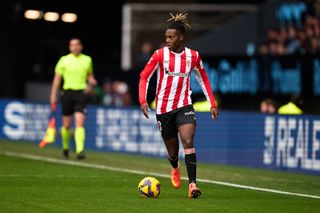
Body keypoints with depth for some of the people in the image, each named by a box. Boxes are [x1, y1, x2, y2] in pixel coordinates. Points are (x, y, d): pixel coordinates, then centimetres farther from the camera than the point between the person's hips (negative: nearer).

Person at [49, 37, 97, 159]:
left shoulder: (87, 60, 8)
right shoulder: (64, 60, 3)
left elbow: (90, 75, 22)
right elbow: (57, 78, 6)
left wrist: (91, 83, -1)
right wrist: (53, 95, 1)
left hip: (81, 93, 0)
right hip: (68, 93, 0)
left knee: (80, 123, -15)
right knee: (66, 125, 7)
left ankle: (80, 150, -23)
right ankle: (65, 147, 31)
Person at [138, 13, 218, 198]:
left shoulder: (193, 56, -2)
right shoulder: (160, 55, -6)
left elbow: (203, 79, 11)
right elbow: (144, 77, -3)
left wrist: (212, 104, 8)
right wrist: (143, 100, -17)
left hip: (184, 106, 0)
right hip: (163, 108, 0)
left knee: (188, 142, -22)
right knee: (172, 151, 11)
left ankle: (193, 184, -23)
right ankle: (175, 169, 48)